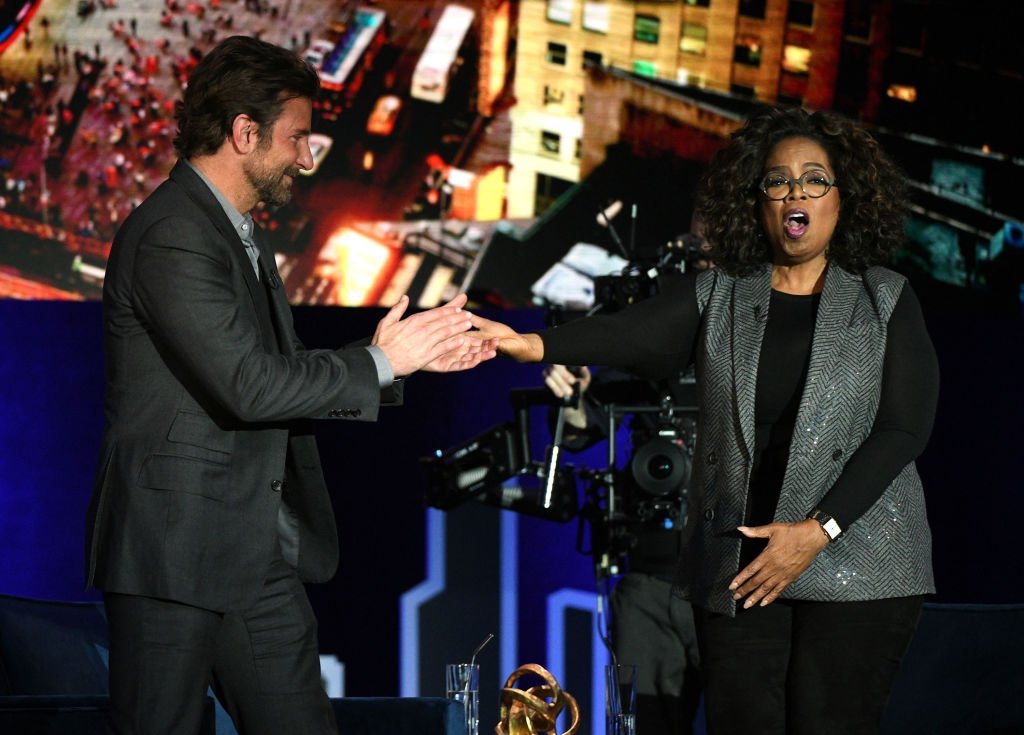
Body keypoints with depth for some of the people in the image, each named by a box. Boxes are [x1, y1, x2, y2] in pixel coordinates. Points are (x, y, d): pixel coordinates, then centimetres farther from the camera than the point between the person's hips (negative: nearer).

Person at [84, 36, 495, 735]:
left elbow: (285, 369, 16)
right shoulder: (171, 236, -16)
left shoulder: (239, 234, 18)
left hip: (261, 558, 10)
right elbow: (248, 386, -23)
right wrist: (380, 362, -12)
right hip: (176, 549, -9)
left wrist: (419, 353, 8)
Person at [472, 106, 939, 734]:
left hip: (858, 567, -2)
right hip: (738, 568, 2)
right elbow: (632, 335, -8)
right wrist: (538, 345, -29)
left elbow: (904, 429, -4)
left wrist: (818, 531, -12)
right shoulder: (716, 295, 9)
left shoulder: (885, 300, 4)